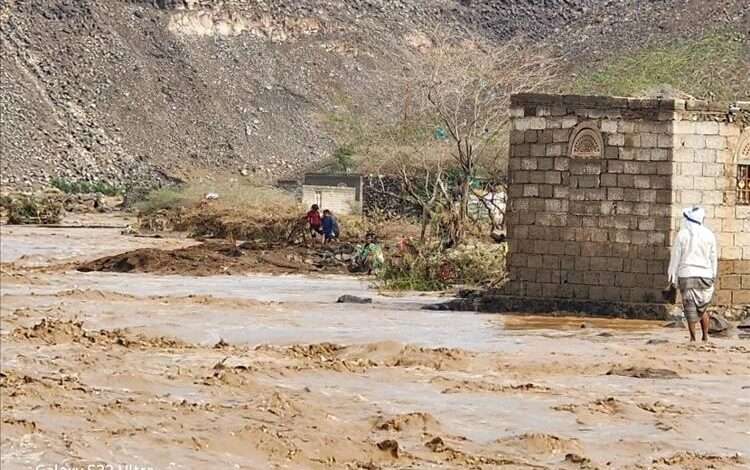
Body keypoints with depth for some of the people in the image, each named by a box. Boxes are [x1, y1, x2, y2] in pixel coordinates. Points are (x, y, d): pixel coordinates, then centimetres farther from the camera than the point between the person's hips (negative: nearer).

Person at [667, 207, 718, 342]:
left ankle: (692, 338, 2)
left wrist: (672, 276, 6)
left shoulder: (682, 234, -4)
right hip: (705, 275, 2)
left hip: (686, 275, -2)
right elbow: (713, 257, 6)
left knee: (690, 309, 2)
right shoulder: (709, 235, 2)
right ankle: (705, 336, 6)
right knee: (703, 309, 13)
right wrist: (713, 276, 15)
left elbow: (676, 256, -1)